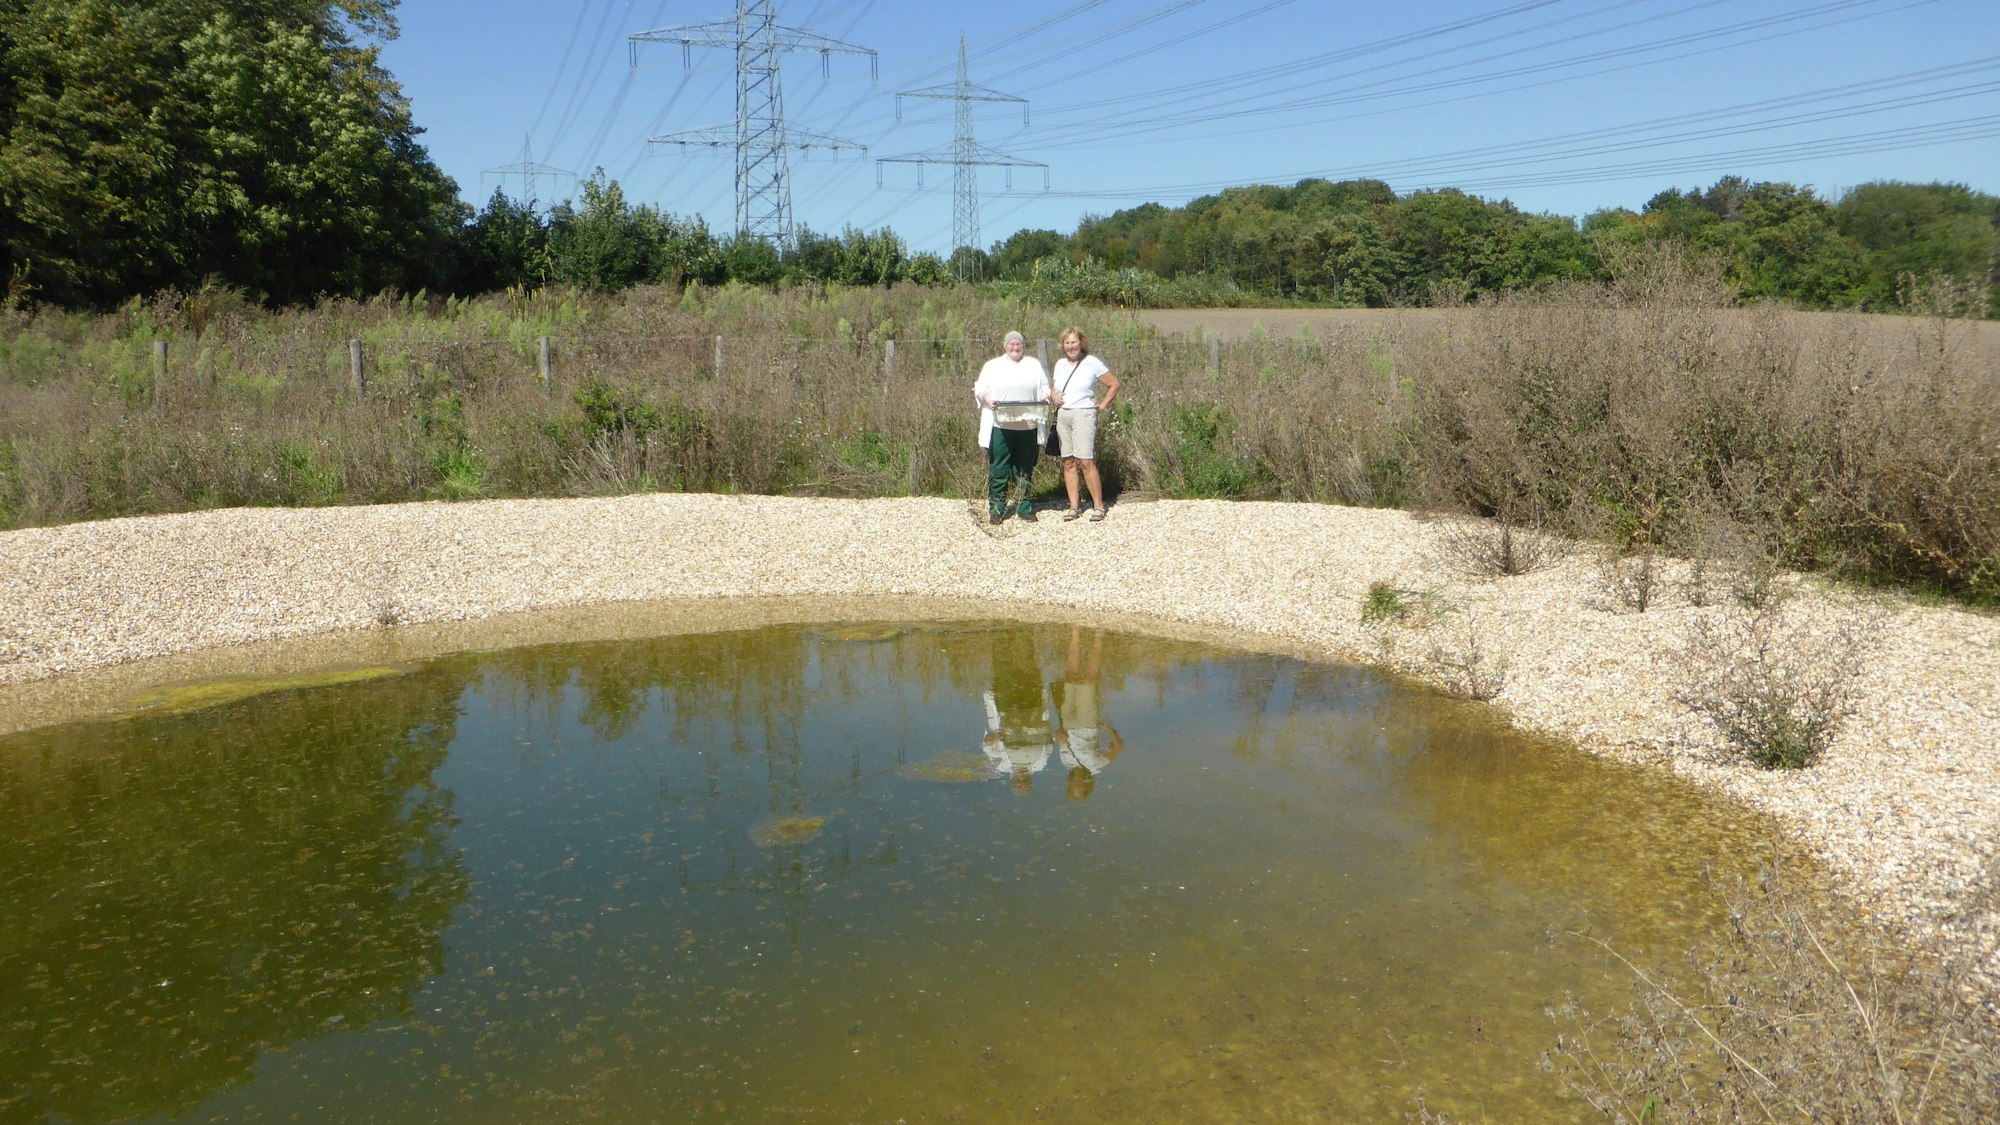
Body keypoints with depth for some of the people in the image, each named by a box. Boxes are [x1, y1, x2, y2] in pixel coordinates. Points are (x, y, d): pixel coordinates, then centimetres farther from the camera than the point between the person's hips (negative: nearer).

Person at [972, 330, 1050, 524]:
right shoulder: (993, 365, 10)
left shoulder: (1034, 365, 16)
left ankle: (1025, 507, 15)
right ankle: (996, 508, 3)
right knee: (999, 468, -2)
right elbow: (979, 388, 7)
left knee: (1025, 468, 7)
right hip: (1001, 425, -2)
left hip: (1028, 426, 2)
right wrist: (988, 399, -13)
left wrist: (1044, 396, -6)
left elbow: (1044, 386, 16)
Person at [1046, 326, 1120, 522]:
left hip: (1084, 415, -5)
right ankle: (1074, 506, 10)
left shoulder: (1092, 363, -3)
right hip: (1062, 415, 6)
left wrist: (1103, 404, -2)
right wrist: (1053, 396, 1)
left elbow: (1114, 384, 3)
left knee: (1086, 462, -12)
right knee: (1068, 462, 5)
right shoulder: (1060, 364, 12)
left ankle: (1098, 506, -4)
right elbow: (1053, 389, 23)